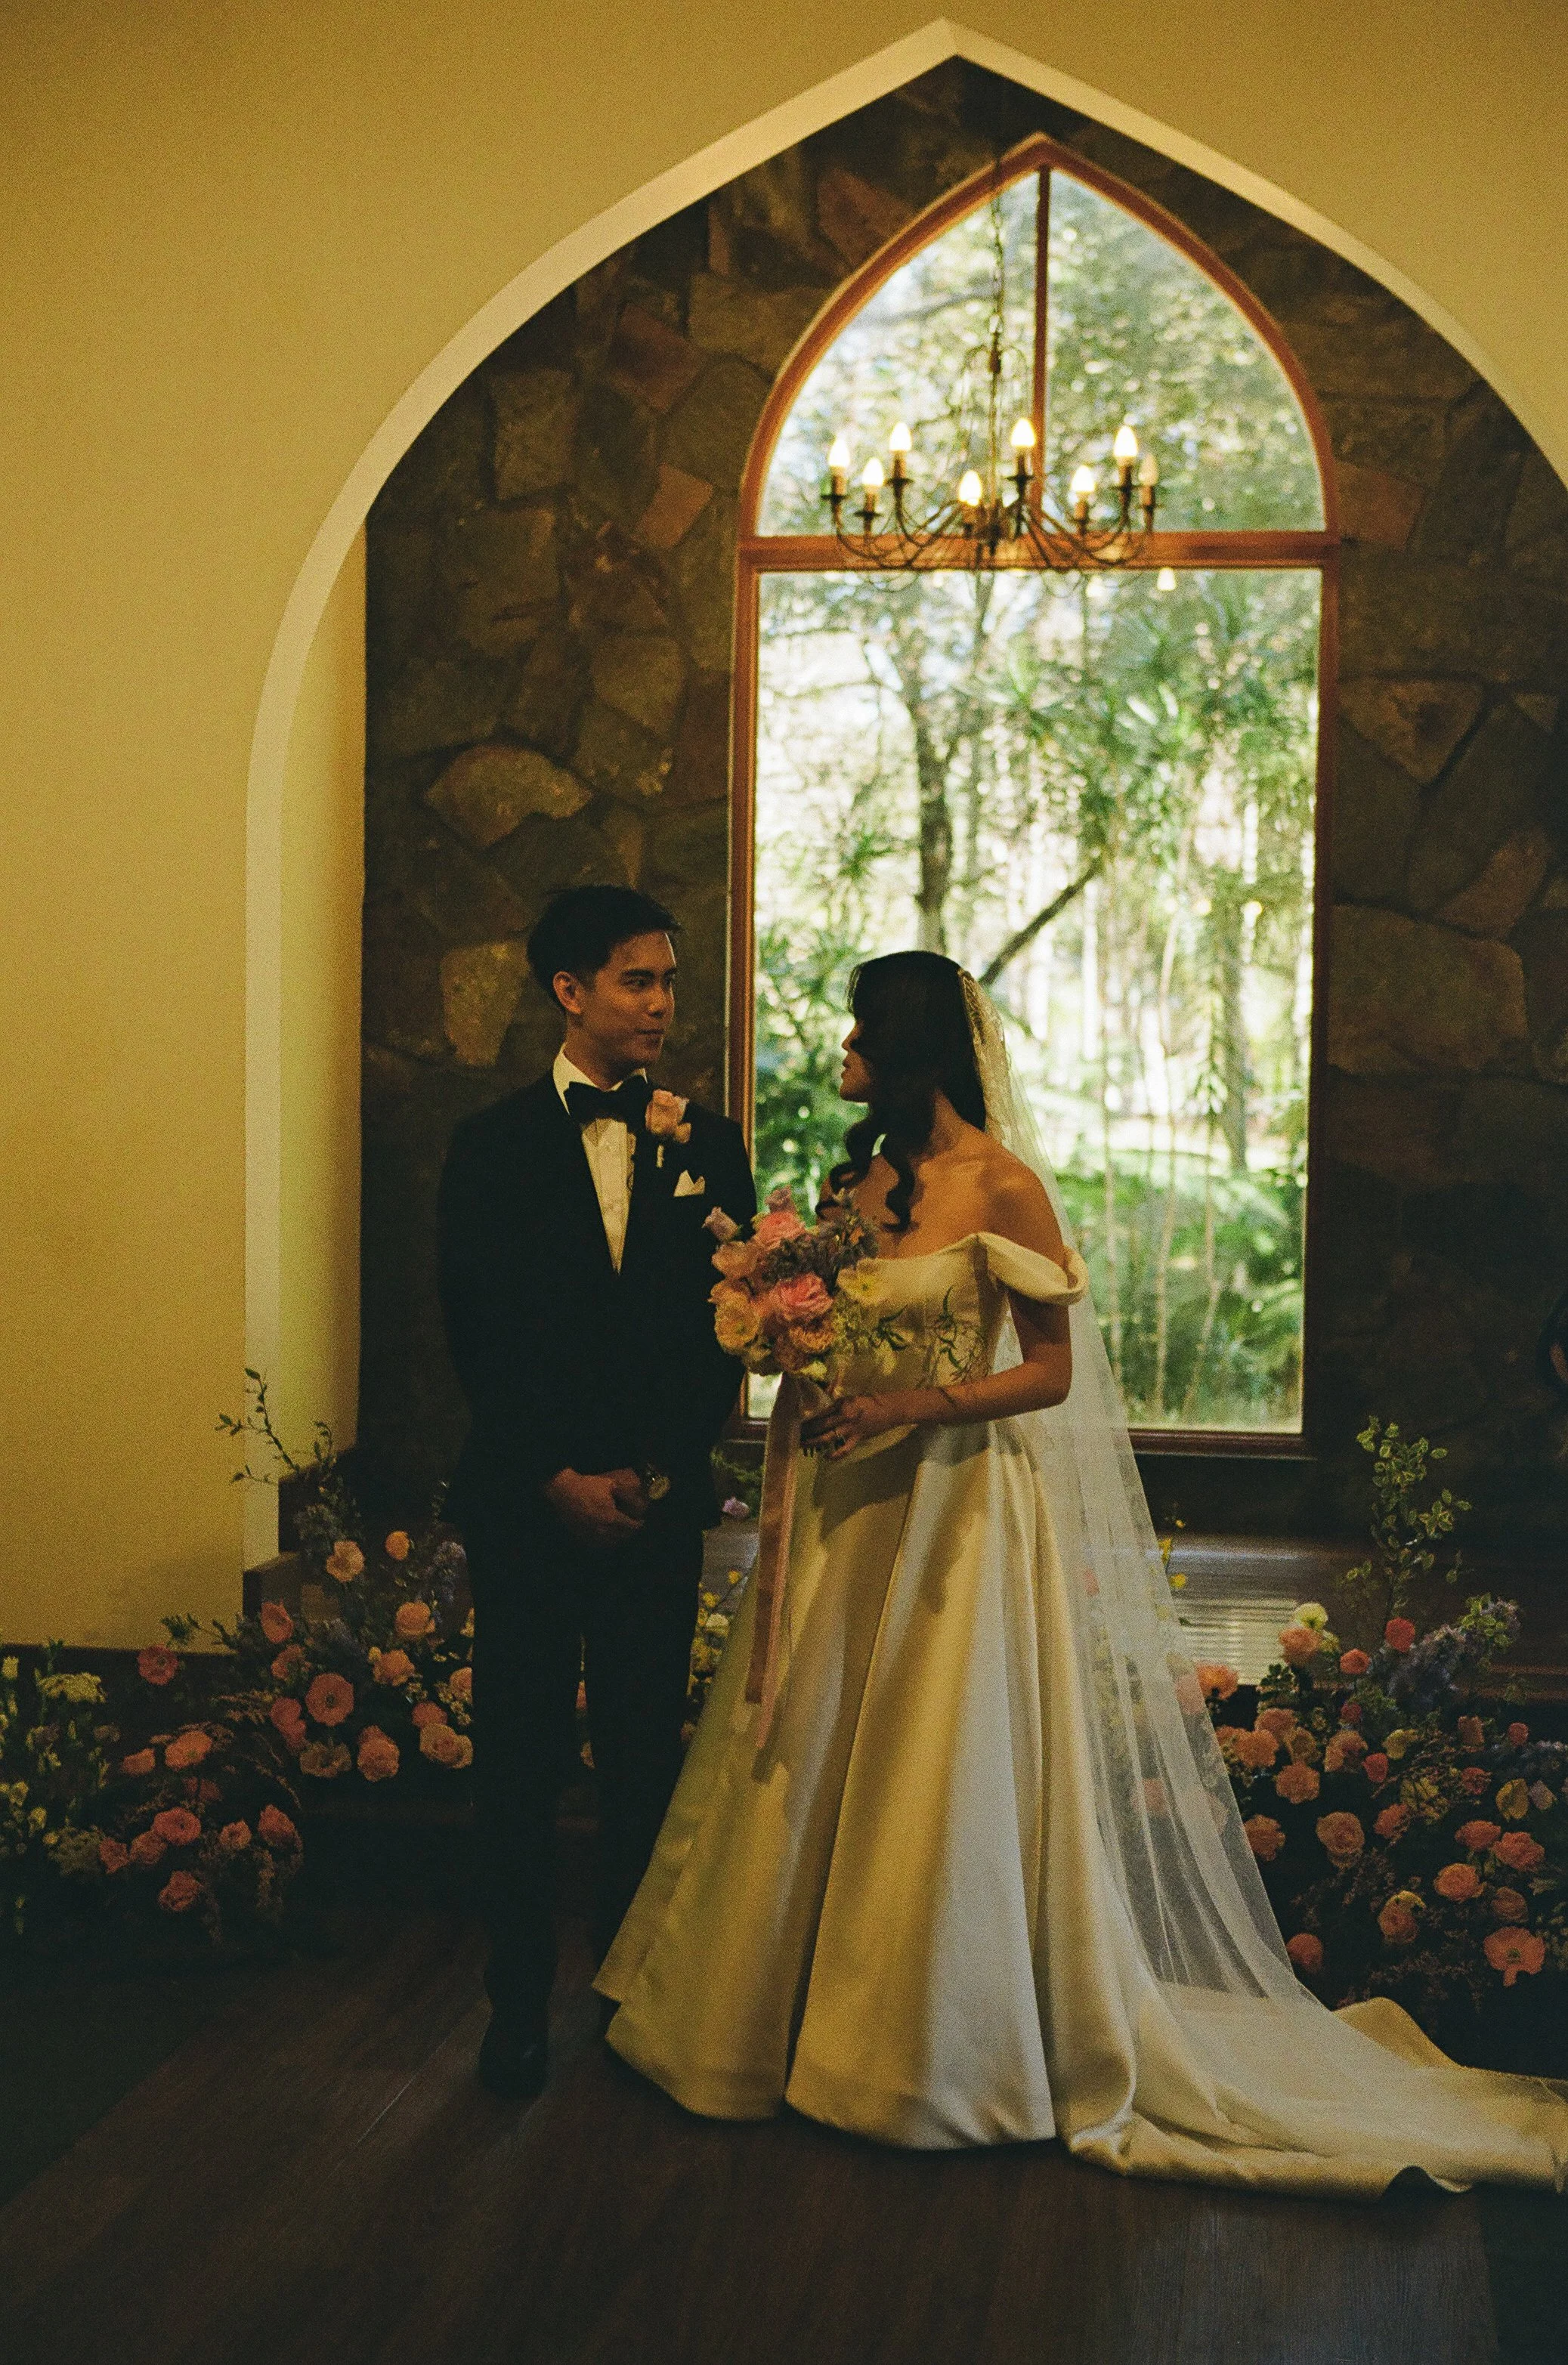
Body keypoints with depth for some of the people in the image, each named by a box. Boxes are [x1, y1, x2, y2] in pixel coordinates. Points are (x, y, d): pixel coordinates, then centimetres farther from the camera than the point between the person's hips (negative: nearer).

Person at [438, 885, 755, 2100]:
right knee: (521, 1761, 5)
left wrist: (655, 1470, -7)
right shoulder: (494, 1145, 2)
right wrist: (556, 1477, -9)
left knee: (646, 1759, 6)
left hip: (661, 1501, 1)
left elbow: (726, 1327, 3)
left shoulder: (707, 1144, 6)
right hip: (527, 1500, -1)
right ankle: (520, 2003, 17)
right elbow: (479, 1337, -2)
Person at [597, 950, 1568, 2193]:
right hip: (850, 1509, 7)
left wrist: (910, 1409, -19)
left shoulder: (1005, 1188, -10)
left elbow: (1053, 1371, -10)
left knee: (943, 1788, 1)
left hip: (956, 1509, -6)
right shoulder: (858, 1179, 9)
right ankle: (800, 2016, 26)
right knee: (814, 1777, 11)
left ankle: (948, 2055, 17)